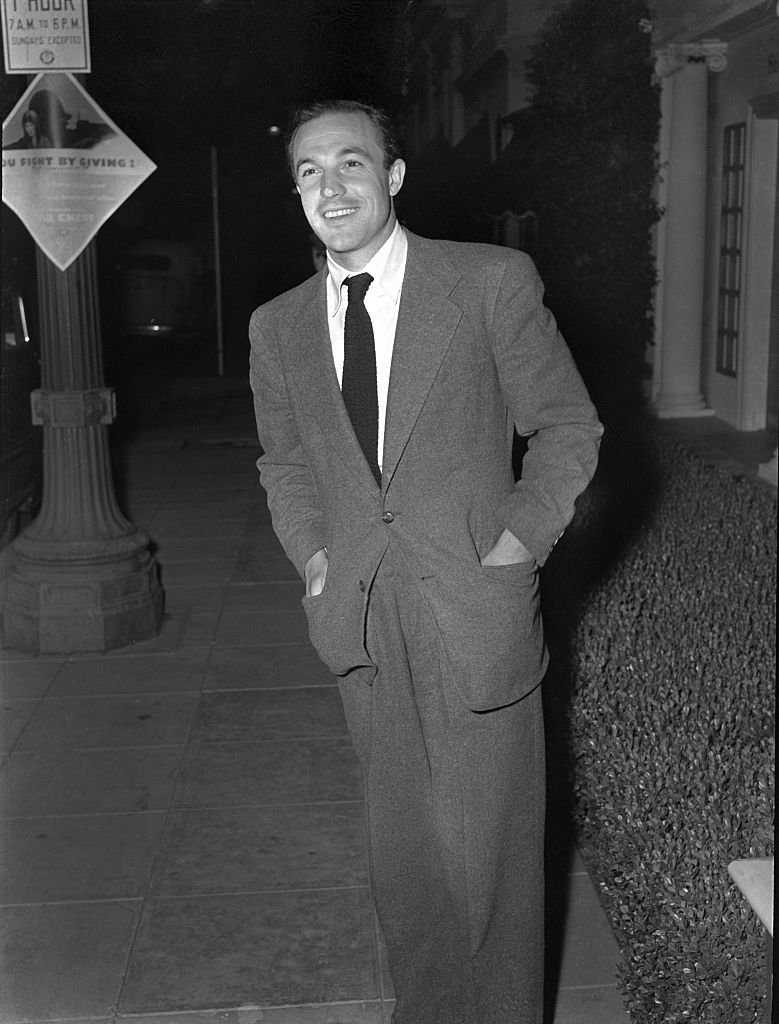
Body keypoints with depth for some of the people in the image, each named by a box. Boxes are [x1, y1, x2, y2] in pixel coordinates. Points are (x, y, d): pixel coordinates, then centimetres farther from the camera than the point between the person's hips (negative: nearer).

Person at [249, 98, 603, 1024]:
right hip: (363, 628, 3)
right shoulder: (277, 327, 7)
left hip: (475, 612, -3)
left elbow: (568, 427, 1)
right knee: (403, 854, 15)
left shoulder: (493, 283, -5)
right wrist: (315, 559, 4)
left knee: (489, 850, 6)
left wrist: (518, 542, -8)